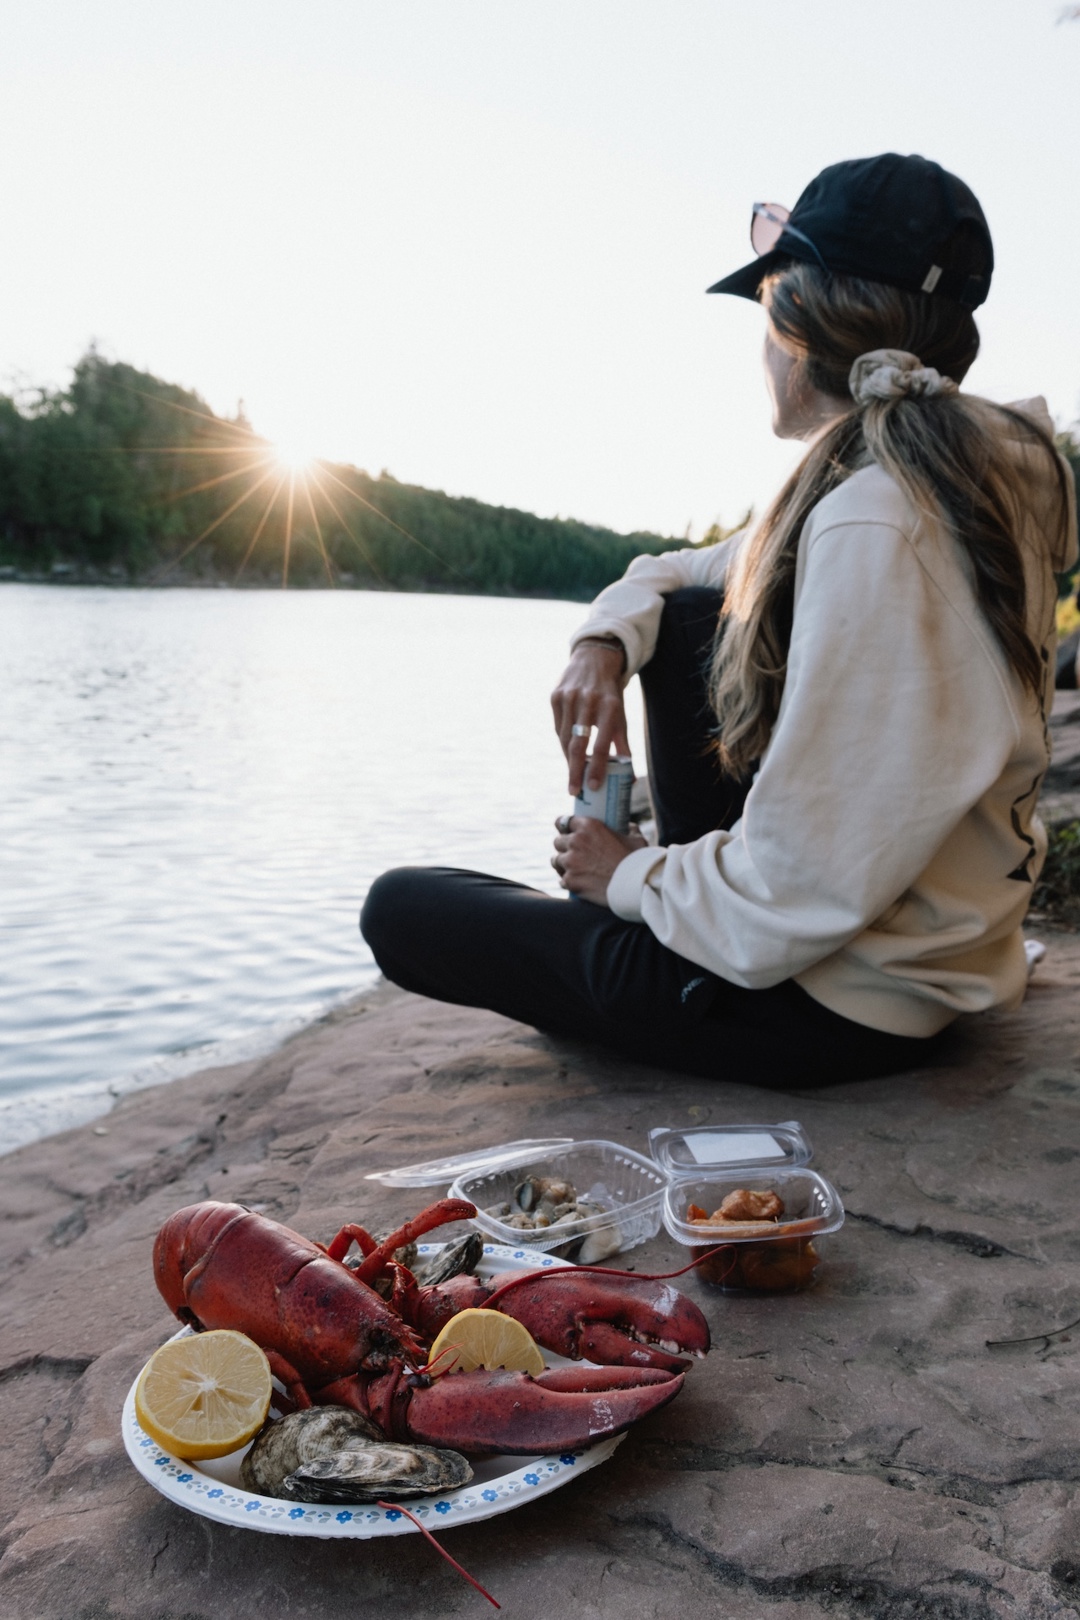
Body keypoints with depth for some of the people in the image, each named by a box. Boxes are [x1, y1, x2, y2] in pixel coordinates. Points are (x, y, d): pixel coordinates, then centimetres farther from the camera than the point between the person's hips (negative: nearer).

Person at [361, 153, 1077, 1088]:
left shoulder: (873, 527, -28)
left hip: (846, 999, -9)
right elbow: (675, 572, 16)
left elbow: (799, 898, -30)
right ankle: (693, 888, 19)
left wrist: (635, 878, -11)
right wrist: (607, 643, -5)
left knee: (401, 910, -3)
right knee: (684, 618, 13)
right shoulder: (956, 469, 4)